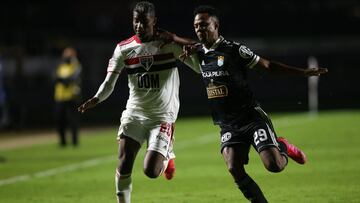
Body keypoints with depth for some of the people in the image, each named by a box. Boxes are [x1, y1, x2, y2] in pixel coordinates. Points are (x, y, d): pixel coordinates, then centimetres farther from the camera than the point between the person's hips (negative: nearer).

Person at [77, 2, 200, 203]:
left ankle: (167, 156, 25)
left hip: (162, 116, -2)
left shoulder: (169, 43, -6)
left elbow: (200, 66, -8)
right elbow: (109, 82, 0)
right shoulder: (124, 48, 2)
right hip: (134, 114, 2)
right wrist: (96, 99, -22)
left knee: (151, 171, -11)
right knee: (124, 166, -12)